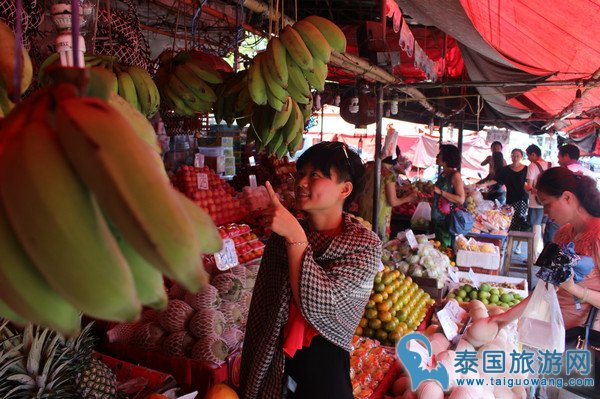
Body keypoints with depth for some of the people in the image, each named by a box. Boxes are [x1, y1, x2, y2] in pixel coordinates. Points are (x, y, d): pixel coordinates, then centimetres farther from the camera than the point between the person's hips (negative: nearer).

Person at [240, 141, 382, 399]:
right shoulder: (281, 236, -4)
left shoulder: (366, 245, -12)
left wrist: (295, 237, -26)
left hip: (325, 370, -2)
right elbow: (259, 311, 1)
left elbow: (318, 307, -25)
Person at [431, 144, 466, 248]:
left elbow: (461, 199, -21)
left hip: (447, 219, -8)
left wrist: (440, 192, -23)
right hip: (437, 218, 8)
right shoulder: (442, 174, 10)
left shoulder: (455, 175, -13)